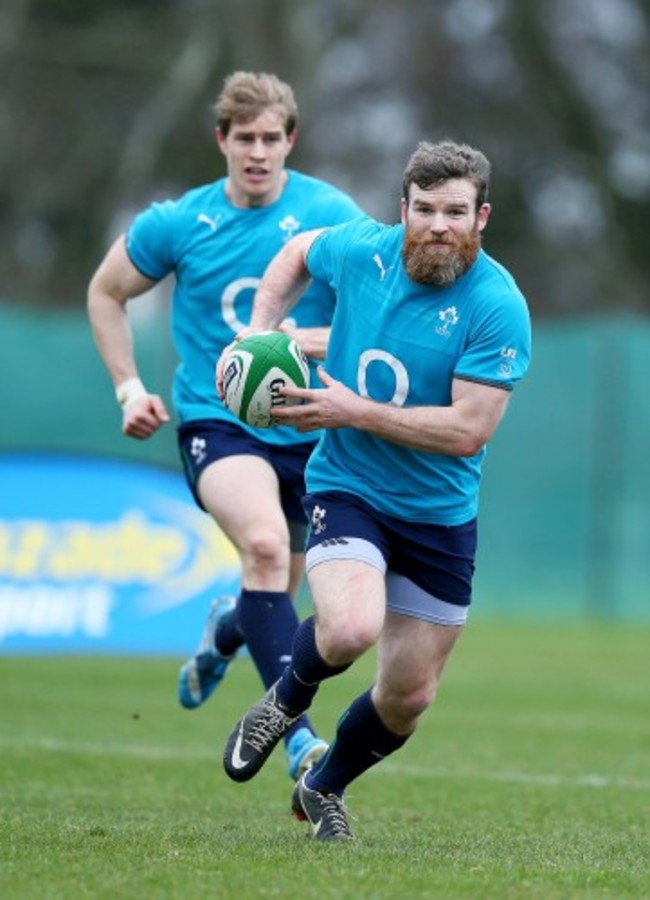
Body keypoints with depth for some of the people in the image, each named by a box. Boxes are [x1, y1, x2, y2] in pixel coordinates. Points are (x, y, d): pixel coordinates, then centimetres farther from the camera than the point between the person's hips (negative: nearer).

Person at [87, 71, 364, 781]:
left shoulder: (331, 217, -6)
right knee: (264, 542, -31)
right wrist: (129, 388, 7)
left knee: (276, 594, 14)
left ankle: (224, 631, 54)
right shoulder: (179, 223, -1)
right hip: (216, 422, -2)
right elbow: (105, 292, 15)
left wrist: (313, 341, -23)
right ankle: (298, 731, -33)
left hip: (309, 430, 2)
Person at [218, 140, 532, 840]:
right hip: (346, 487, -1)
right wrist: (256, 334, 2)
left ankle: (324, 788, 39)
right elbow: (299, 252, 16)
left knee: (408, 697, 10)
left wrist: (353, 411, -24)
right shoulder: (362, 250, -8)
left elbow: (468, 429, -23)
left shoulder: (498, 307, -18)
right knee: (351, 629, -30)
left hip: (441, 513, 1)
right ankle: (285, 701, 4)